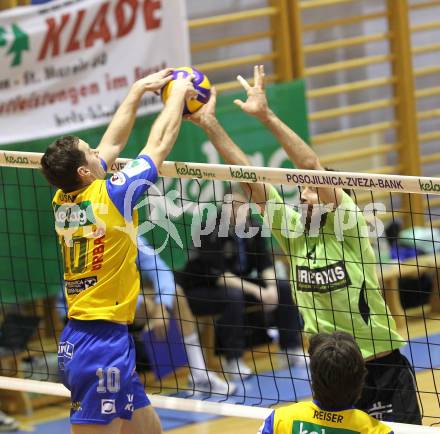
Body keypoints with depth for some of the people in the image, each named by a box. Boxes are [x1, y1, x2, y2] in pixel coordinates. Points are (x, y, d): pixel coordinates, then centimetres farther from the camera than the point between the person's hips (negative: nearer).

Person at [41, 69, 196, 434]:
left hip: (74, 343, 8)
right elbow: (160, 143, -1)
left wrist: (139, 90, 27)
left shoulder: (63, 201, 5)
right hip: (105, 342, -8)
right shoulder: (109, 197, -13)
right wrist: (179, 93, 13)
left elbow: (113, 143, 20)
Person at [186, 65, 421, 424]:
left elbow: (312, 166, -21)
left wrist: (266, 115, -26)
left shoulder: (348, 227, -9)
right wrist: (210, 124, -7)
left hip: (383, 371, -5)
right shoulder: (293, 232, 4)